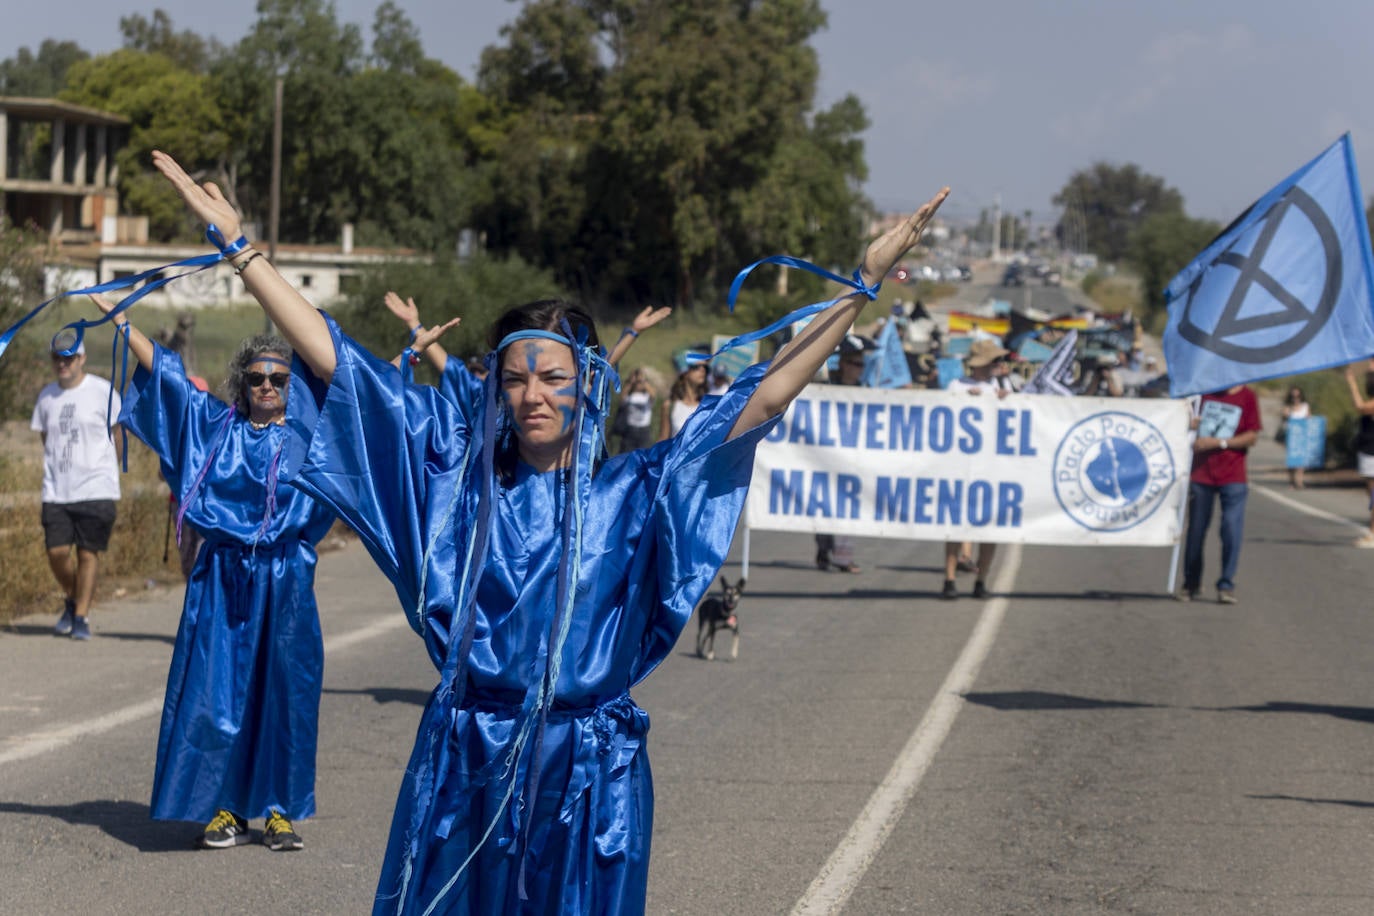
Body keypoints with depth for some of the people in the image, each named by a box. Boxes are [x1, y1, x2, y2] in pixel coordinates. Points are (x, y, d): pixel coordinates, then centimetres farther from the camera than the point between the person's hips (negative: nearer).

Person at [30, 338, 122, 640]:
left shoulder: (103, 392, -4)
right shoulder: (47, 396, 10)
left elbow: (118, 436, 5)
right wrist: (56, 470, 13)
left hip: (95, 489, -3)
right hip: (56, 490, 3)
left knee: (88, 553, -2)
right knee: (57, 552, -3)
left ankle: (81, 617, 9)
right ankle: (71, 601, 24)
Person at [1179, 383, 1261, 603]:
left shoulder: (1247, 398, -1)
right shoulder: (1206, 392, 8)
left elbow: (1252, 436, -6)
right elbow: (1191, 421, 19)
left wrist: (1218, 442, -14)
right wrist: (1189, 424, -5)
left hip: (1232, 478, -3)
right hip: (1201, 472, 3)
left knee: (1232, 531, -9)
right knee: (1195, 529, 7)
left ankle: (1226, 585, 0)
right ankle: (1190, 583, 20)